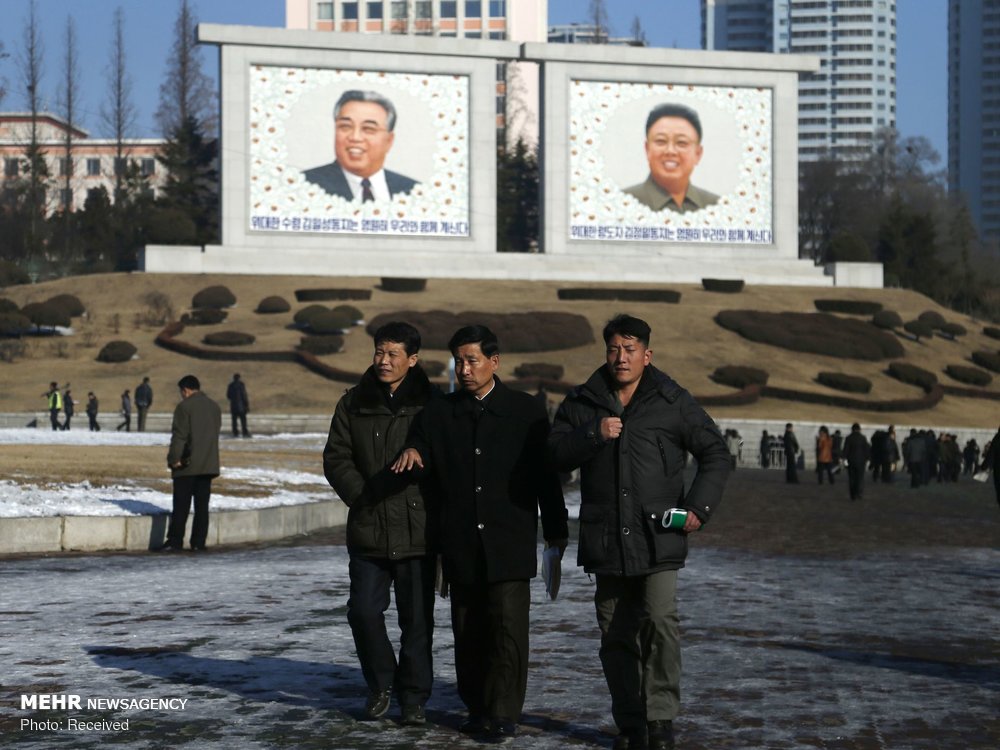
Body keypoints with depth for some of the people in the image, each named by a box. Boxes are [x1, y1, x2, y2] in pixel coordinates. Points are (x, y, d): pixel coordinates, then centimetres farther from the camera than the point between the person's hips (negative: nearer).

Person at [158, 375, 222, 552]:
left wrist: (174, 459, -10)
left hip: (188, 464, -6)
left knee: (181, 505, -3)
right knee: (202, 506, 6)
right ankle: (199, 543, 4)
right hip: (208, 464, 6)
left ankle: (175, 542, -5)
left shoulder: (185, 406, -9)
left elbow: (179, 435, -13)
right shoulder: (215, 407, 12)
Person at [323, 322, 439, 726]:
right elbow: (336, 457, 7)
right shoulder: (354, 403, 6)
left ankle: (413, 698, 16)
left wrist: (441, 515, -4)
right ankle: (380, 684, 23)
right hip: (367, 530, 2)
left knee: (417, 619, 3)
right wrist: (362, 497, -5)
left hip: (418, 530, -2)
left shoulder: (433, 404, 0)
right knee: (364, 610, 1)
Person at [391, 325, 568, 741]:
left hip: (510, 546, -3)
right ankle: (477, 707, 20)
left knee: (508, 628, -7)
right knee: (468, 632, 9)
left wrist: (556, 535, 2)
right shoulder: (439, 414, 8)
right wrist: (411, 453, -8)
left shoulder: (526, 412, 1)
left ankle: (504, 714, -1)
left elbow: (547, 476, 3)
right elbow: (423, 465, 16)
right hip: (460, 546, 3)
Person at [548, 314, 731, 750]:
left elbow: (716, 455, 8)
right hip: (605, 541, 3)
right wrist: (593, 434, -15)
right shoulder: (582, 403, 9)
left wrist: (700, 505, -3)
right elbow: (555, 453, 1)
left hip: (658, 538, -3)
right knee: (616, 638, 8)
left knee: (661, 622, -19)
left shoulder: (673, 403, 3)